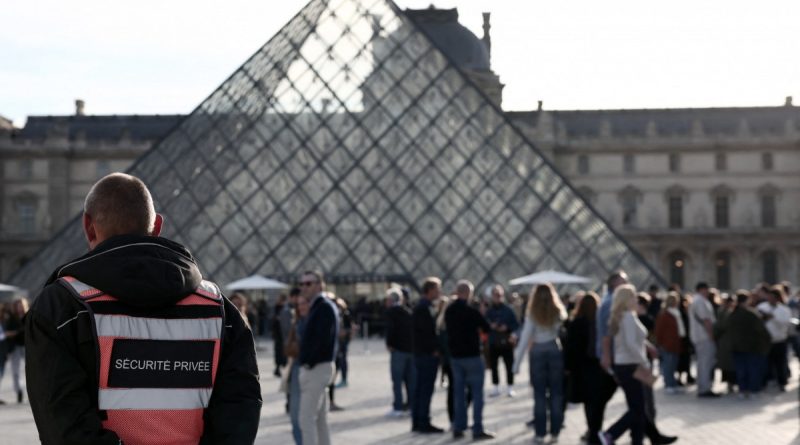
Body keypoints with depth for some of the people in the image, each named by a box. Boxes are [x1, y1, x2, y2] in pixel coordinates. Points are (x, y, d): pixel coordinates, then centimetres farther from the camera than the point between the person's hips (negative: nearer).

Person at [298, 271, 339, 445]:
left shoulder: (324, 307, -14)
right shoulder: (319, 306, 17)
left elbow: (323, 339, -23)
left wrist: (309, 363, -17)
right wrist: (306, 362, 13)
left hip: (316, 369, -10)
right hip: (316, 369, 10)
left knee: (306, 419, -10)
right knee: (320, 419, 14)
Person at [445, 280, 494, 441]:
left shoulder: (449, 311, 4)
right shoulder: (471, 311, -16)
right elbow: (487, 328, -5)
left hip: (455, 356, 6)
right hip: (472, 356, -6)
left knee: (458, 393, 11)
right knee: (477, 393, -1)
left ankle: (458, 428, 12)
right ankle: (477, 429, -3)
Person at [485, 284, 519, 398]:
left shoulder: (508, 310, -2)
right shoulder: (489, 311, 3)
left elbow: (516, 325, -1)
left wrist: (507, 328, -17)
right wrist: (491, 326, -16)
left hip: (506, 342, -2)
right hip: (493, 343, 2)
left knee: (509, 366, 1)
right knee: (493, 365, 6)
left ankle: (510, 388, 11)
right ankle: (496, 387, 17)